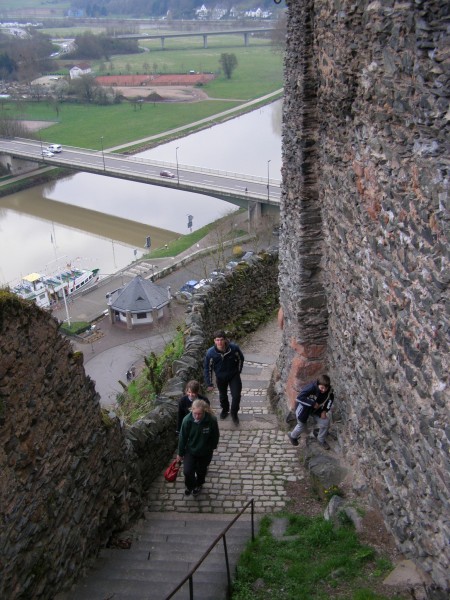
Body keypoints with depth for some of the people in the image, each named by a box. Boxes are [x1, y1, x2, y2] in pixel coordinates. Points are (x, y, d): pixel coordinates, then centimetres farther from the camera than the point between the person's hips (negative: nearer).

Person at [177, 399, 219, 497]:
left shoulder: (212, 420, -30)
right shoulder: (187, 420, -27)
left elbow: (215, 436, -10)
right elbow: (182, 437, -12)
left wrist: (212, 448, 4)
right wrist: (180, 453, -2)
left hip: (205, 452, 0)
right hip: (190, 450, 0)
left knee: (201, 471, 20)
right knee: (187, 471, -5)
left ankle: (198, 485, 54)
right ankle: (189, 486, 31)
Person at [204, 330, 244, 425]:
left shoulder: (234, 348, -28)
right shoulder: (210, 353, -27)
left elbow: (241, 359, -6)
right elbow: (208, 368, -13)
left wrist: (238, 371, 2)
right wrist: (209, 384, -9)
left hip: (234, 376, -1)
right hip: (220, 378, 1)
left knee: (236, 396, -3)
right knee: (223, 396, 21)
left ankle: (234, 413, 25)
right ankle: (225, 409, 52)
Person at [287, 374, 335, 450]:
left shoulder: (329, 390, -22)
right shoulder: (311, 387, -39)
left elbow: (330, 399, 0)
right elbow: (299, 398, -42)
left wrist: (325, 410, -10)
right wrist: (313, 403, -39)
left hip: (316, 408, 5)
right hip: (304, 407, -5)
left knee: (325, 422, -2)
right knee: (301, 425, 12)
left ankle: (321, 440, 27)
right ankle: (293, 436, 47)